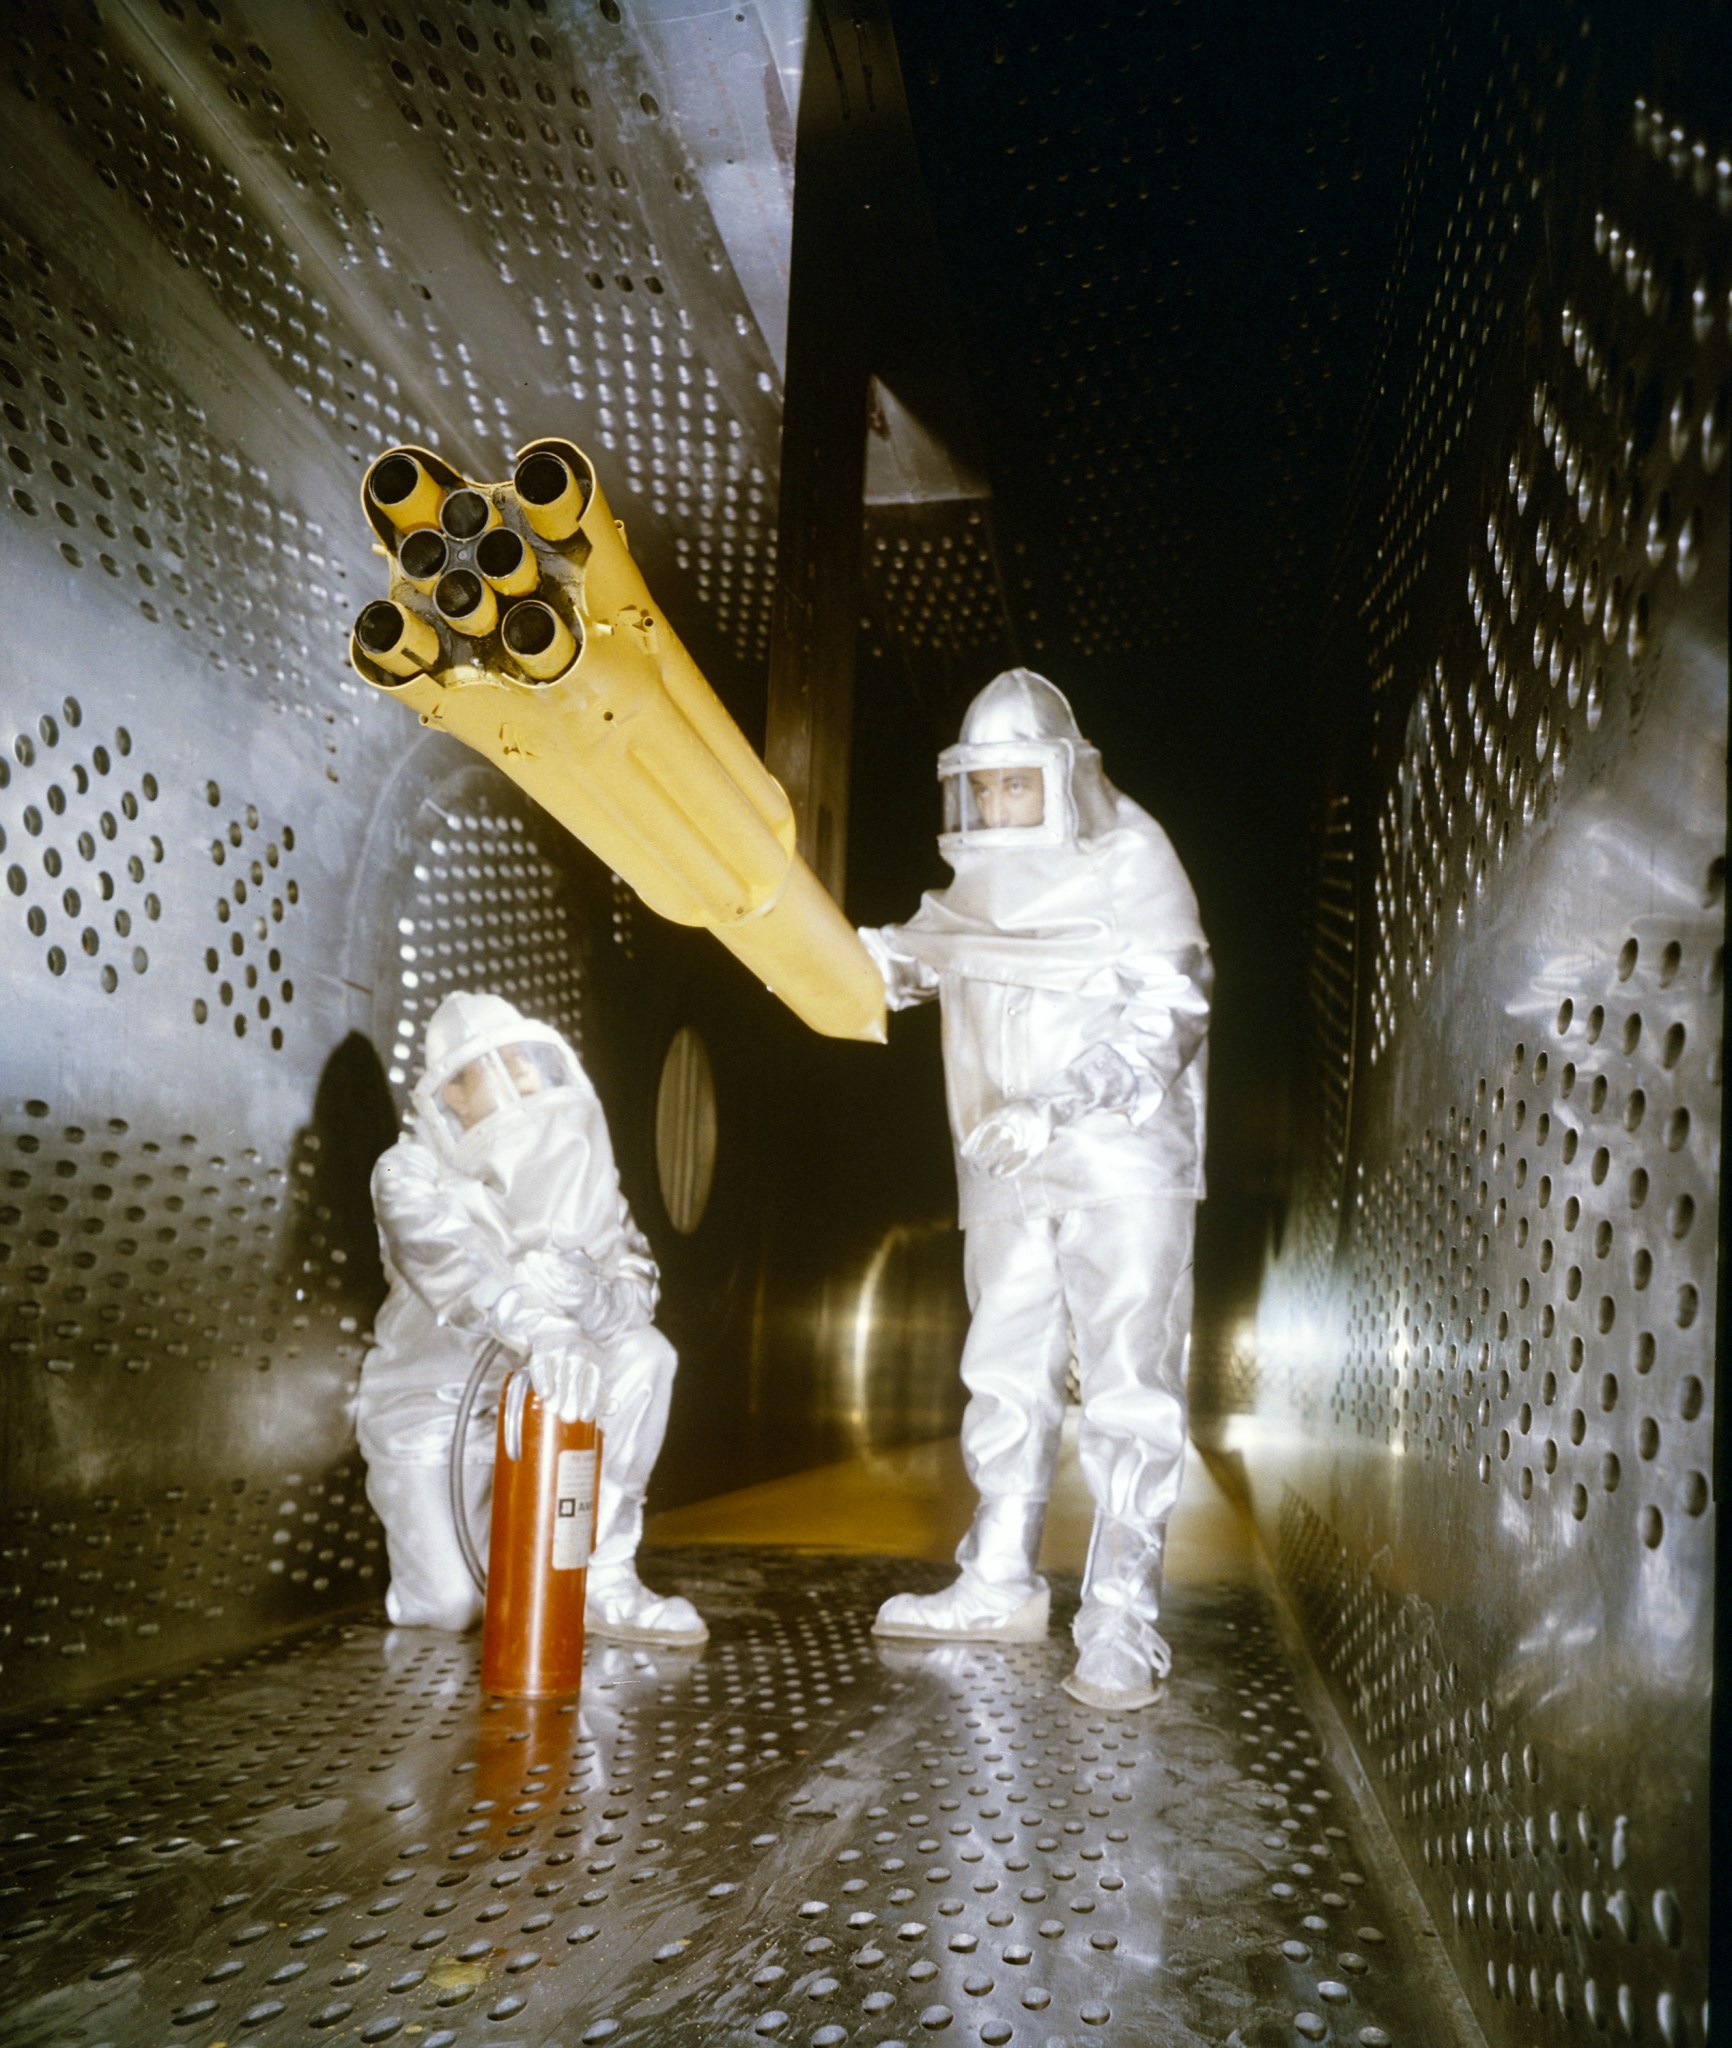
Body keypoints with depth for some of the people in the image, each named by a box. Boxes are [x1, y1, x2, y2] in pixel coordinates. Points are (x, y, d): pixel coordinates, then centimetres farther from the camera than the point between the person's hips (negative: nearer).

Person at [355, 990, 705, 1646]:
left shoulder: (577, 1170, -3)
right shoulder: (409, 1173, -15)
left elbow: (634, 1287, -14)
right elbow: (446, 1261, -38)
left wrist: (577, 1291, -39)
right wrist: (541, 1333, -56)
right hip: (429, 1408, -3)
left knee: (644, 1352, -23)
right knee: (448, 1605, -21)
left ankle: (602, 1579, -16)